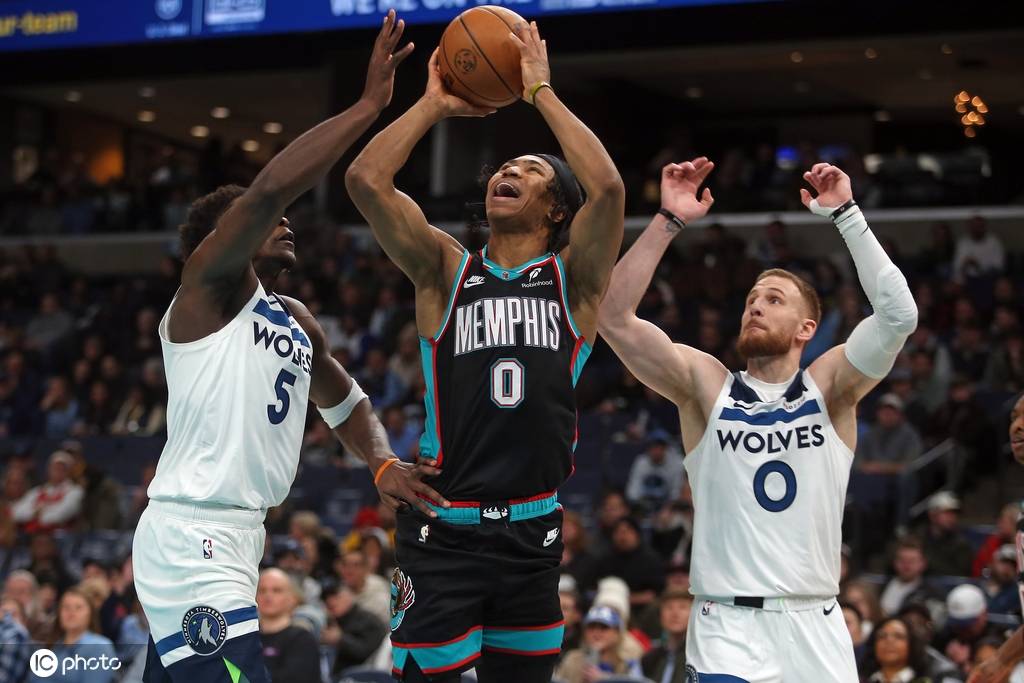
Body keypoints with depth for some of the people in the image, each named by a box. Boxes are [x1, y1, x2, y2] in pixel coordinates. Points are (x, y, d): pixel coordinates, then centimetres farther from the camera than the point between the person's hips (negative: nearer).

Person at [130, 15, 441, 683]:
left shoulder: (296, 321, 20)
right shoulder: (209, 283, -5)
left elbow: (347, 403, 33)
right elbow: (269, 187, -22)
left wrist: (384, 465, 11)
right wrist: (369, 105, -19)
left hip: (236, 541, 10)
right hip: (189, 540, -10)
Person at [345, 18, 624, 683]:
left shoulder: (574, 279, 5)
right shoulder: (447, 272, 7)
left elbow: (609, 188, -13)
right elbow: (366, 180, -5)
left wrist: (543, 93, -6)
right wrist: (435, 104, 2)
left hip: (532, 533, 1)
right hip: (444, 529, -1)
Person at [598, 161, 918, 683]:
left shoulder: (828, 386, 4)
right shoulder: (706, 385, 3)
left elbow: (898, 315, -12)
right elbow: (615, 319, -8)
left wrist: (845, 214, -14)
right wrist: (668, 221, -15)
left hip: (815, 624, 2)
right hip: (729, 623, -1)